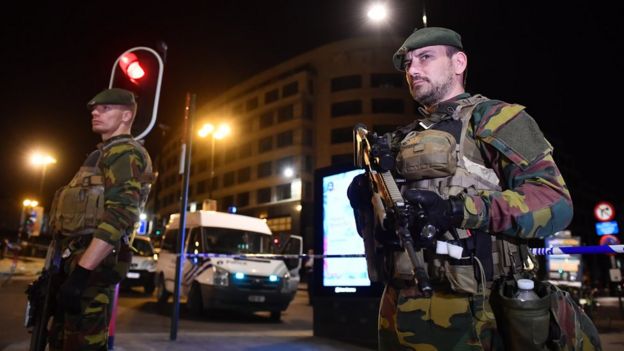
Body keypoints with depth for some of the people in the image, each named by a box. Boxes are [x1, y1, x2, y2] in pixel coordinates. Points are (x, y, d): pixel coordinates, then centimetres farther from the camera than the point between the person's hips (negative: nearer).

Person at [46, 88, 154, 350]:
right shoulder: (107, 153, 25)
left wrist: (81, 272, -27)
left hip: (93, 263, -10)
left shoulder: (124, 152, -8)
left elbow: (119, 216, -22)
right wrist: (71, 266, 23)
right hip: (80, 258, 10)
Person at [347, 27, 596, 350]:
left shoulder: (493, 117, -1)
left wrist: (460, 210, -23)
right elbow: (376, 226, 19)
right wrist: (365, 202, -2)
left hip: (466, 310, -5)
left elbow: (555, 201, -11)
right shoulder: (402, 140, 17)